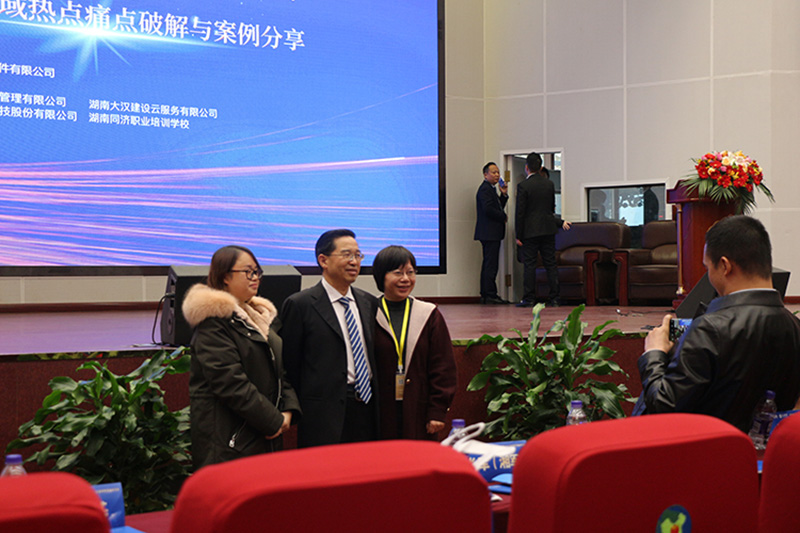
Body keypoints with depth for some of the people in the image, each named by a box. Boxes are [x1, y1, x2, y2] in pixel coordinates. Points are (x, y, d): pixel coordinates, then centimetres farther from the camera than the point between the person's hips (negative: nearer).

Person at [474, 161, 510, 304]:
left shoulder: (491, 189, 20)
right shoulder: (485, 189, -13)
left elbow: (498, 207, 20)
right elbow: (488, 209, -22)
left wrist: (503, 194, 7)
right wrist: (504, 217, -10)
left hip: (491, 233, 11)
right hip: (489, 232, -11)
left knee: (489, 264, 11)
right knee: (491, 264, -10)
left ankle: (485, 295, 14)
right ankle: (490, 295, -10)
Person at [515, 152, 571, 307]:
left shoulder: (523, 186, -10)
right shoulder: (549, 184, 6)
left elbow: (520, 212, -10)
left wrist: (519, 235, -5)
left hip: (530, 231, -5)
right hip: (548, 230, 5)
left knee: (529, 265, -1)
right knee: (550, 264, 7)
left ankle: (529, 299, -2)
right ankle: (554, 298, 7)